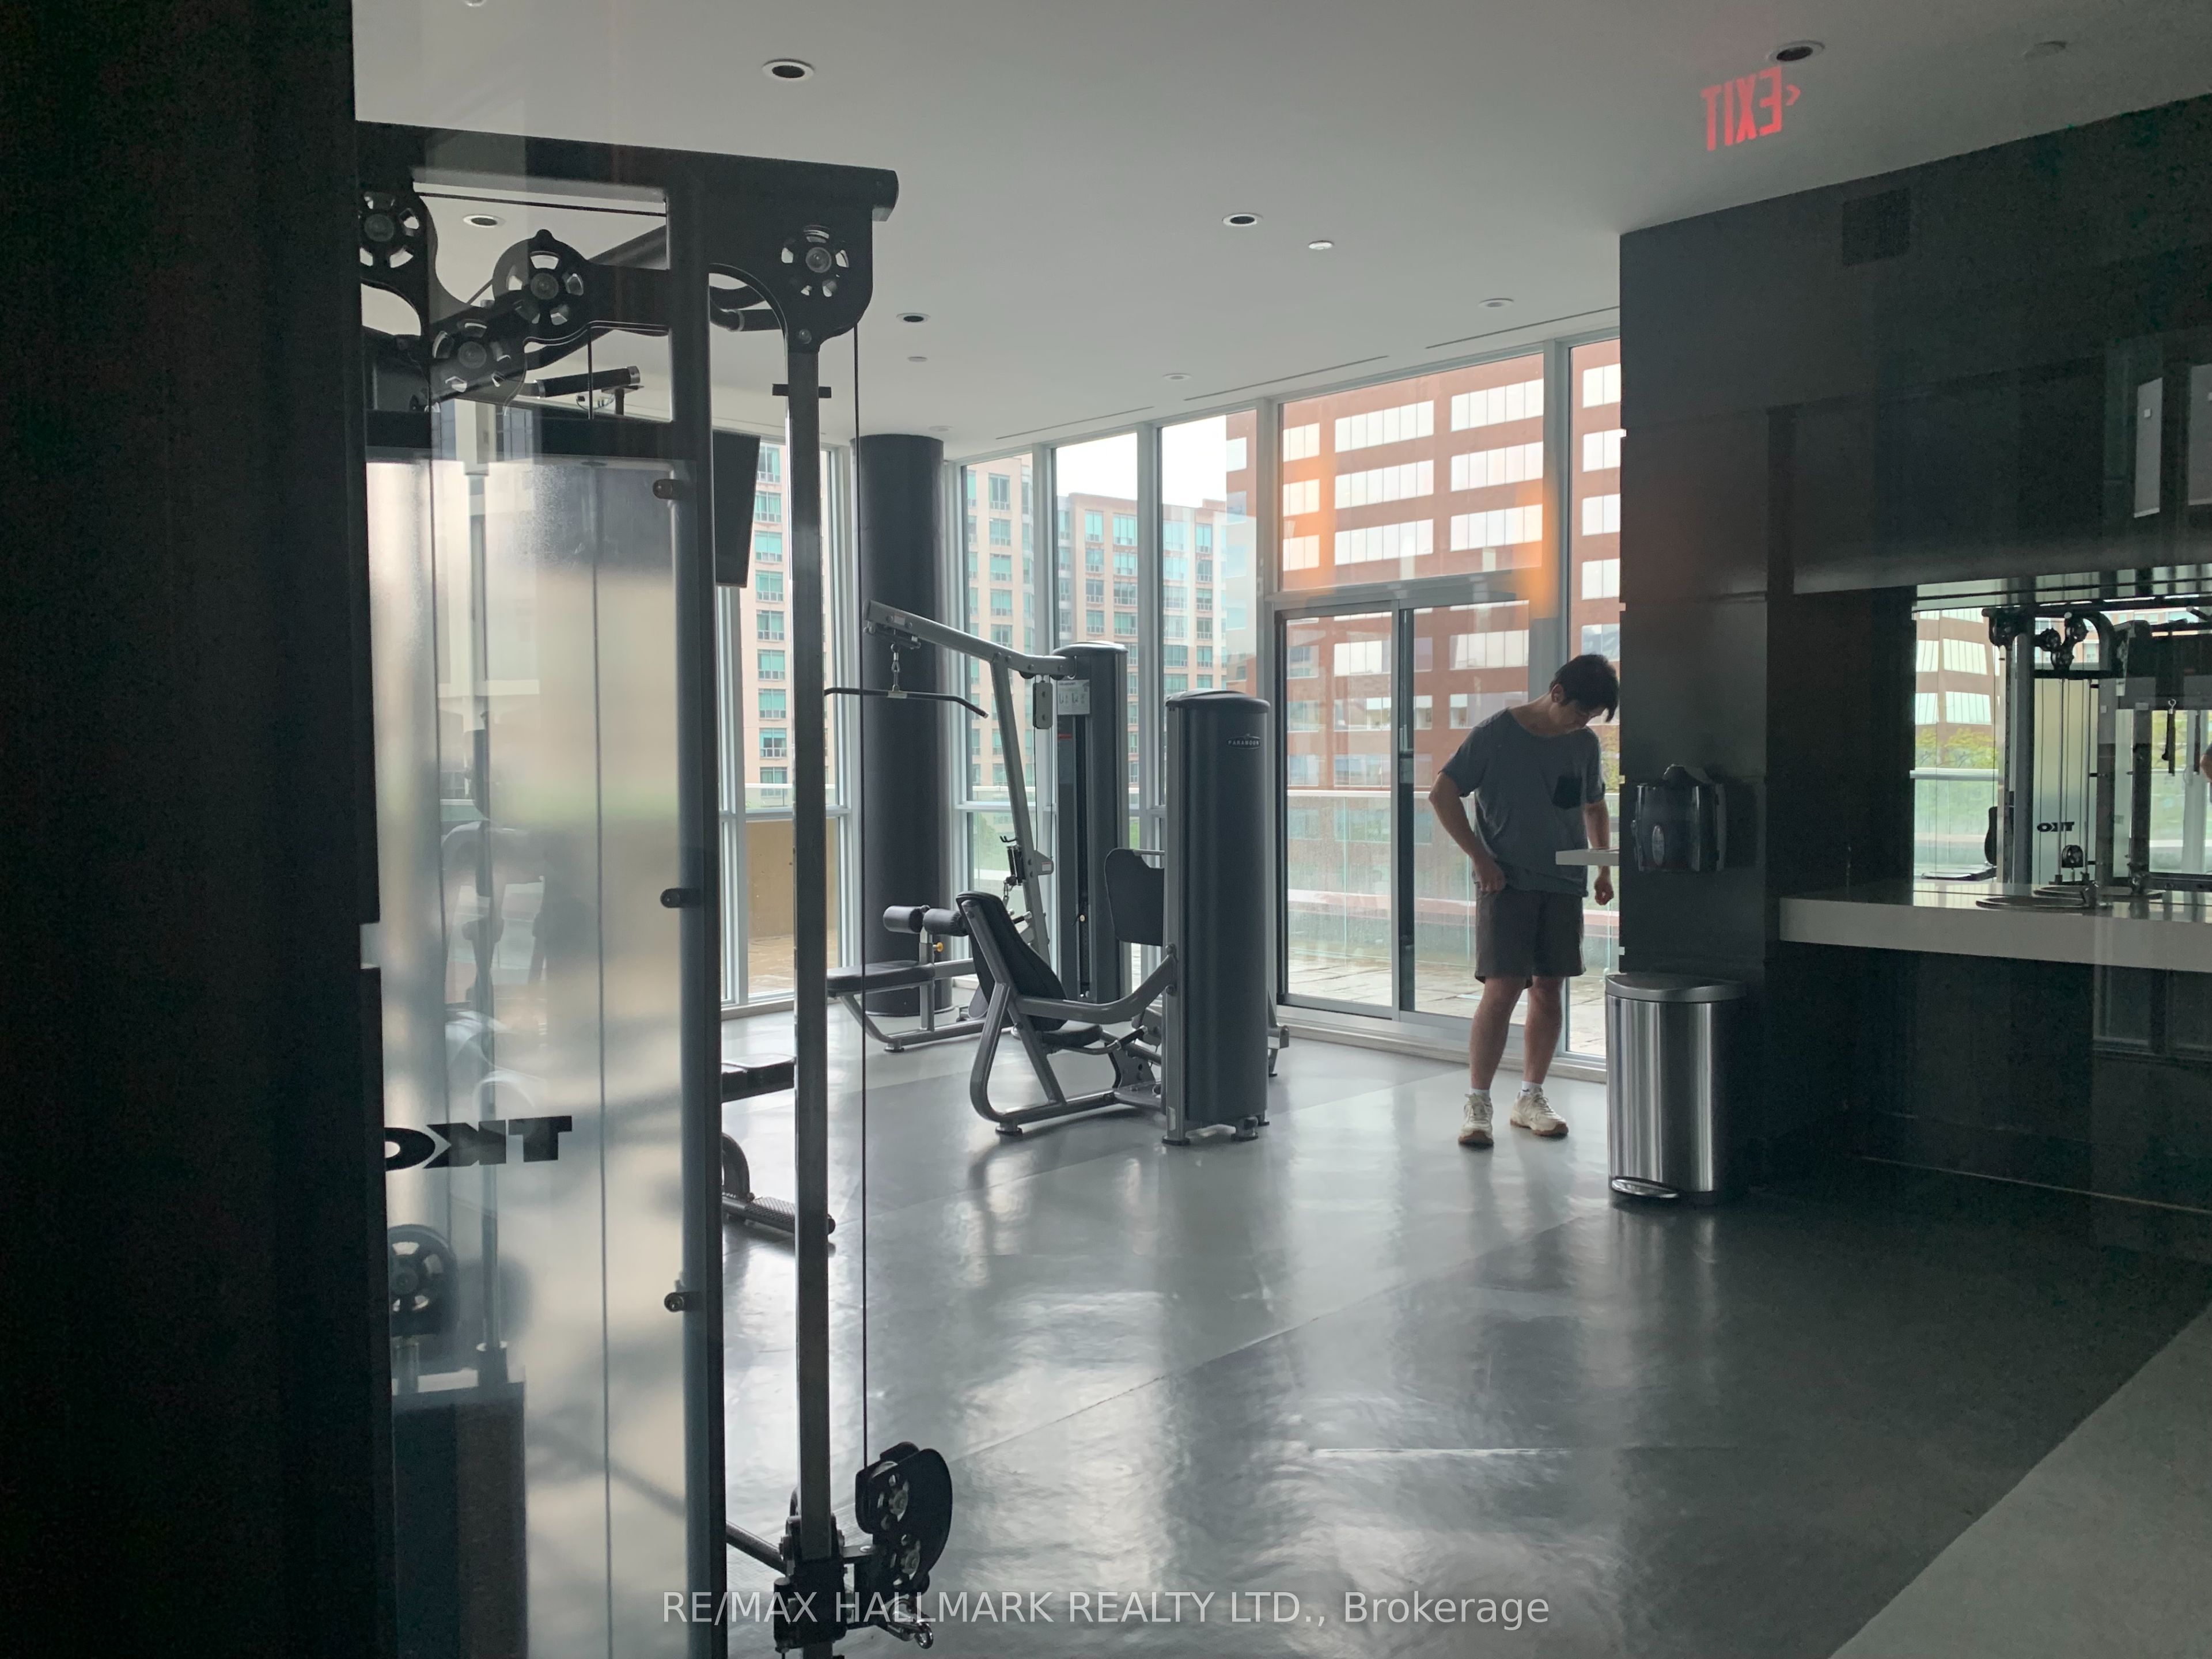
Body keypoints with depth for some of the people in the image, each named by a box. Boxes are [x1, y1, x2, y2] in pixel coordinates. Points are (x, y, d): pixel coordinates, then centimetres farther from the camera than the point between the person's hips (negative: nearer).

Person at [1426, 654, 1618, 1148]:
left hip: (1563, 884, 5)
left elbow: (1594, 809, 22)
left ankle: (1530, 1098, 20)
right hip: (1506, 881, -5)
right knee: (1502, 988, -12)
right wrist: (1480, 857, -9)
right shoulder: (1496, 734, -7)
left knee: (1548, 989, 8)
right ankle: (1477, 1103, -3)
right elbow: (1441, 794, -5)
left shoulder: (1585, 745, 8)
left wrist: (1604, 868, 10)